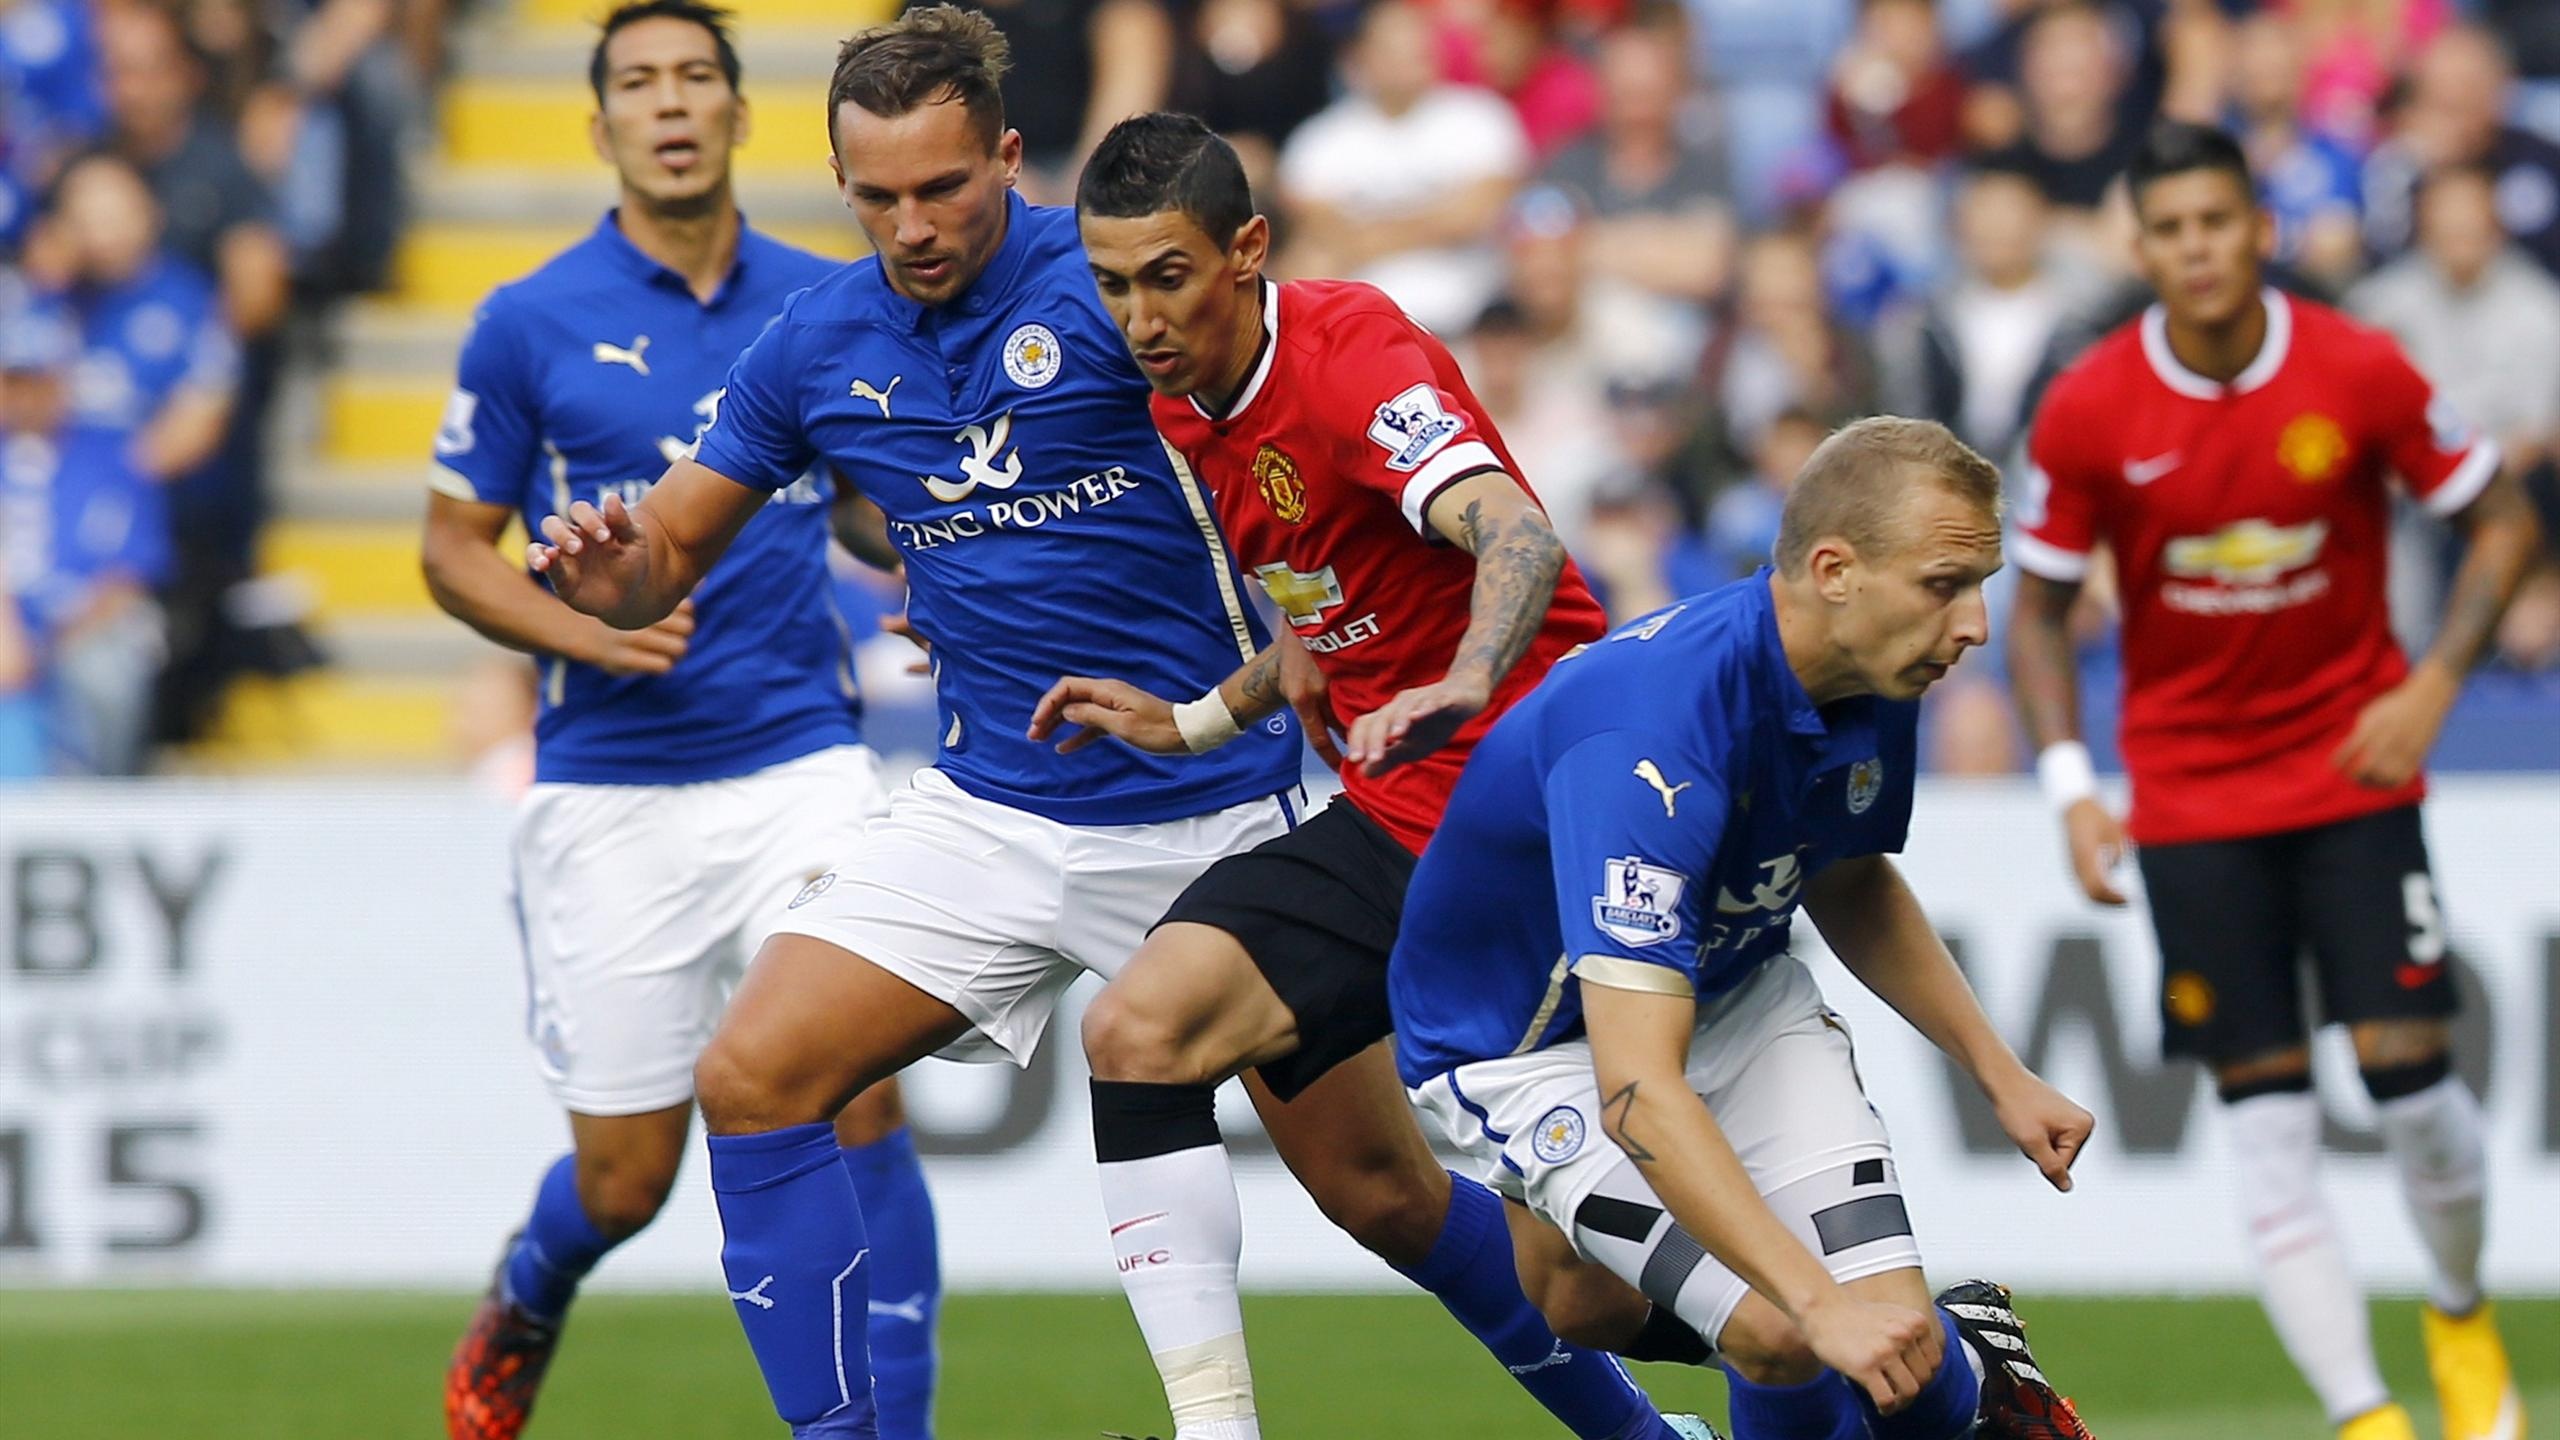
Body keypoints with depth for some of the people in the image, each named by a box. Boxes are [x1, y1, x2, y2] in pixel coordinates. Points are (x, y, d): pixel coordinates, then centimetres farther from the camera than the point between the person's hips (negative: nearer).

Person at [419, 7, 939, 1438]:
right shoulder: (535, 324, -1)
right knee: (626, 1177, 4)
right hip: (612, 793, -1)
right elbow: (456, 544, 4)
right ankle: (522, 1309, 40)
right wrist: (585, 632, -13)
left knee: (859, 1094, -16)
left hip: (802, 760, 1)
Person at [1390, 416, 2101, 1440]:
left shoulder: (1875, 678, -11)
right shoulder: (1656, 730, -38)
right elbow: (1637, 1086, -43)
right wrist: (1823, 1301, -49)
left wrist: (2000, 1076, 9)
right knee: (1786, 1336, -25)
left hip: (1736, 989, 6)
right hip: (1529, 1041, -6)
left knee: (1890, 1323, -15)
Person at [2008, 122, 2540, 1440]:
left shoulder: (2357, 373, -11)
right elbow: (2039, 610, 2)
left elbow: (2502, 520, 0)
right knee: (2266, 1121, -5)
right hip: (2191, 799, 0)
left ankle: (2462, 1313, 21)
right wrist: (2070, 788, -10)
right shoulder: (2087, 413, -9)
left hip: (2354, 765, 0)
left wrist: (2433, 685, -12)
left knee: (2408, 1067, -8)